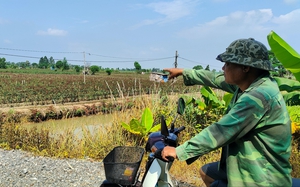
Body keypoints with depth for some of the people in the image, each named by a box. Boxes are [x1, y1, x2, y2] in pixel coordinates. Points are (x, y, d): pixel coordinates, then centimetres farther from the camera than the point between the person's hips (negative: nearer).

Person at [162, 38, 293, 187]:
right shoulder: (250, 84, -1)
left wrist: (179, 151, -25)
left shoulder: (258, 97, -30)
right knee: (206, 172, 23)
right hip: (249, 167, 10)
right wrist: (183, 72, 22)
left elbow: (220, 132, -31)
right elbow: (216, 80, 13)